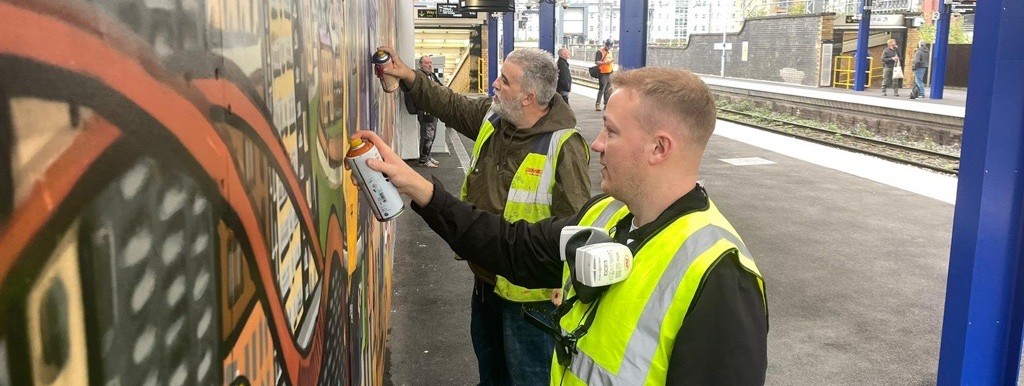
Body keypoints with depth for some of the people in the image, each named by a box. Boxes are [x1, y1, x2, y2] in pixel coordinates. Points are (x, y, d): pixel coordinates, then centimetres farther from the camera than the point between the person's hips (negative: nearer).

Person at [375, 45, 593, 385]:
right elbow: (451, 106, 16)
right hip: (486, 277, 8)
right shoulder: (492, 116, -2)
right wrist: (409, 78, 8)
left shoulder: (563, 145, -26)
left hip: (528, 292, -8)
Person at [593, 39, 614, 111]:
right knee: (601, 89, -10)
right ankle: (597, 104, -7)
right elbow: (596, 62, -17)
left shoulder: (610, 51, 18)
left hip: (609, 73, 8)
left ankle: (607, 104, 17)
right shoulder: (600, 52, -8)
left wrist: (612, 61, 12)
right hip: (603, 74, -8)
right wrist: (605, 63, -27)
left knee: (609, 90, 9)